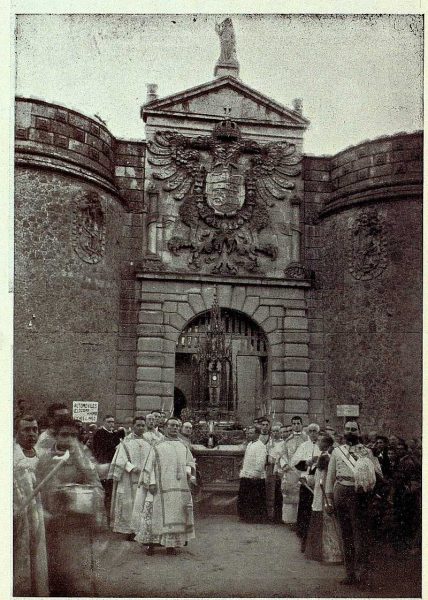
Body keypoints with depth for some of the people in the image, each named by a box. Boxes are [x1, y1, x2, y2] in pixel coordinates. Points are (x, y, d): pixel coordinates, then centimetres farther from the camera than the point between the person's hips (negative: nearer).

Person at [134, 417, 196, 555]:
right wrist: (151, 482, -12)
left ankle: (171, 544, 8)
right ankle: (150, 542, -1)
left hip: (180, 487, 3)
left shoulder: (183, 447, 16)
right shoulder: (157, 448, 6)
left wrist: (188, 471, -5)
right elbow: (151, 466, 0)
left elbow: (190, 462, 16)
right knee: (155, 512, -8)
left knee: (177, 515, 1)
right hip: (162, 486, -3)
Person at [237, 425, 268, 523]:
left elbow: (260, 462, -19)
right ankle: (246, 516, 23)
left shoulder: (260, 446, -13)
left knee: (255, 499, -1)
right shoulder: (249, 444, 15)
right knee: (244, 497, 12)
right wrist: (243, 471, 17)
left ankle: (257, 518, 9)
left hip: (255, 477, -9)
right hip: (246, 476, 9)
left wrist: (255, 474, -21)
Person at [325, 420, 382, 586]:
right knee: (346, 533, 7)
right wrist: (329, 498, 7)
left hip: (358, 493, -3)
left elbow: (376, 473, 2)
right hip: (340, 492, 3)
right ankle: (350, 573, 14)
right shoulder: (337, 451, 14)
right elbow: (330, 476, 13)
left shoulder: (366, 452, 8)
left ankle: (361, 569, -7)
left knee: (360, 530, -9)